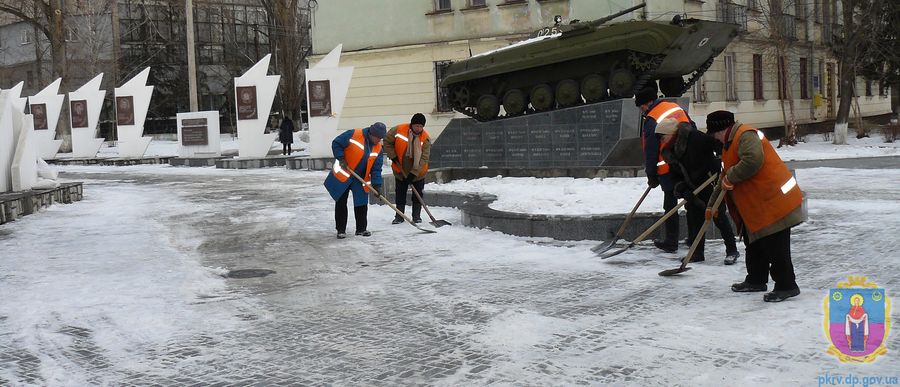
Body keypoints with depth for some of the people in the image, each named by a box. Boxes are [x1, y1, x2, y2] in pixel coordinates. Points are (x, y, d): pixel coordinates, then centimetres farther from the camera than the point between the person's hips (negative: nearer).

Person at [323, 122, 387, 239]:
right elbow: (336, 143, -10)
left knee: (362, 204, 4)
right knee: (341, 203, 1)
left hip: (361, 179, 4)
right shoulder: (353, 135, -17)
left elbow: (376, 168, -1)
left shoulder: (378, 148, -2)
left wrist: (376, 184, -10)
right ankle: (341, 230, 9)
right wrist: (341, 158, -19)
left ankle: (361, 229, 17)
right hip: (342, 175, -4)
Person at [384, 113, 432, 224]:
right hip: (400, 170, 1)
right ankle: (399, 216, 17)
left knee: (418, 194, 6)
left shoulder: (425, 138, -17)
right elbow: (387, 142, -3)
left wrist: (414, 173, -25)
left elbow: (424, 158, -20)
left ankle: (416, 216, 19)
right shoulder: (398, 130, -16)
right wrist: (393, 156, -10)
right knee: (400, 193, 8)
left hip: (418, 171, 0)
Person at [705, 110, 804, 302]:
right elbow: (726, 178, 26)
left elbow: (753, 160, -34)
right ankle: (756, 280, 31)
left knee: (775, 246, -6)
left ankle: (786, 286, 1)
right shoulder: (731, 143, 18)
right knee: (754, 243, 19)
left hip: (774, 201, -11)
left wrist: (731, 176, -19)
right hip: (756, 204, 11)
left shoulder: (746, 135, -16)